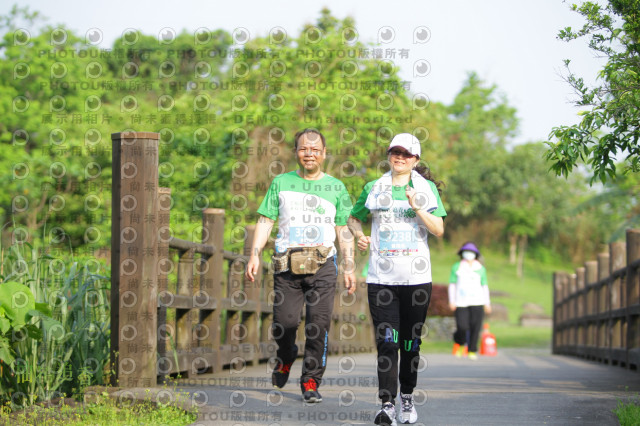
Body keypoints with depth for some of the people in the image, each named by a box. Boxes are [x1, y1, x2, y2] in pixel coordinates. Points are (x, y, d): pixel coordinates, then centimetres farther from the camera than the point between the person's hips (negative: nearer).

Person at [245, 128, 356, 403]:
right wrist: (254, 254, -3)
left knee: (318, 325, -9)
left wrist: (349, 268, 6)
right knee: (284, 322, -6)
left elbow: (344, 231, 13)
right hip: (287, 264, 0)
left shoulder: (336, 187, 12)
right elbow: (265, 221, 9)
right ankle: (285, 358, 27)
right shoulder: (281, 183, 12)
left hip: (322, 266, 0)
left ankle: (311, 381, 2)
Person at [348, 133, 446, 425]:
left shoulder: (427, 189, 6)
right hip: (381, 277, 0)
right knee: (386, 341, -10)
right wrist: (359, 235, 1)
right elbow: (354, 217, 22)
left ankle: (407, 399, 21)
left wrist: (417, 207, -16)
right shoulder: (374, 188, 10)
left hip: (416, 277, 0)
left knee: (411, 341, 6)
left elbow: (439, 229, -2)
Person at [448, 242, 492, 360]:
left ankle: (472, 351, 5)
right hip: (461, 302, -1)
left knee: (475, 328, -7)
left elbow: (484, 286, 13)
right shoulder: (457, 267, 7)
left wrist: (487, 303, 8)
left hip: (477, 302, 1)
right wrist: (451, 301, 1)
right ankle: (459, 343, 21)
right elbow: (452, 284, 9)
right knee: (462, 327, -11)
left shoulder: (480, 269, 9)